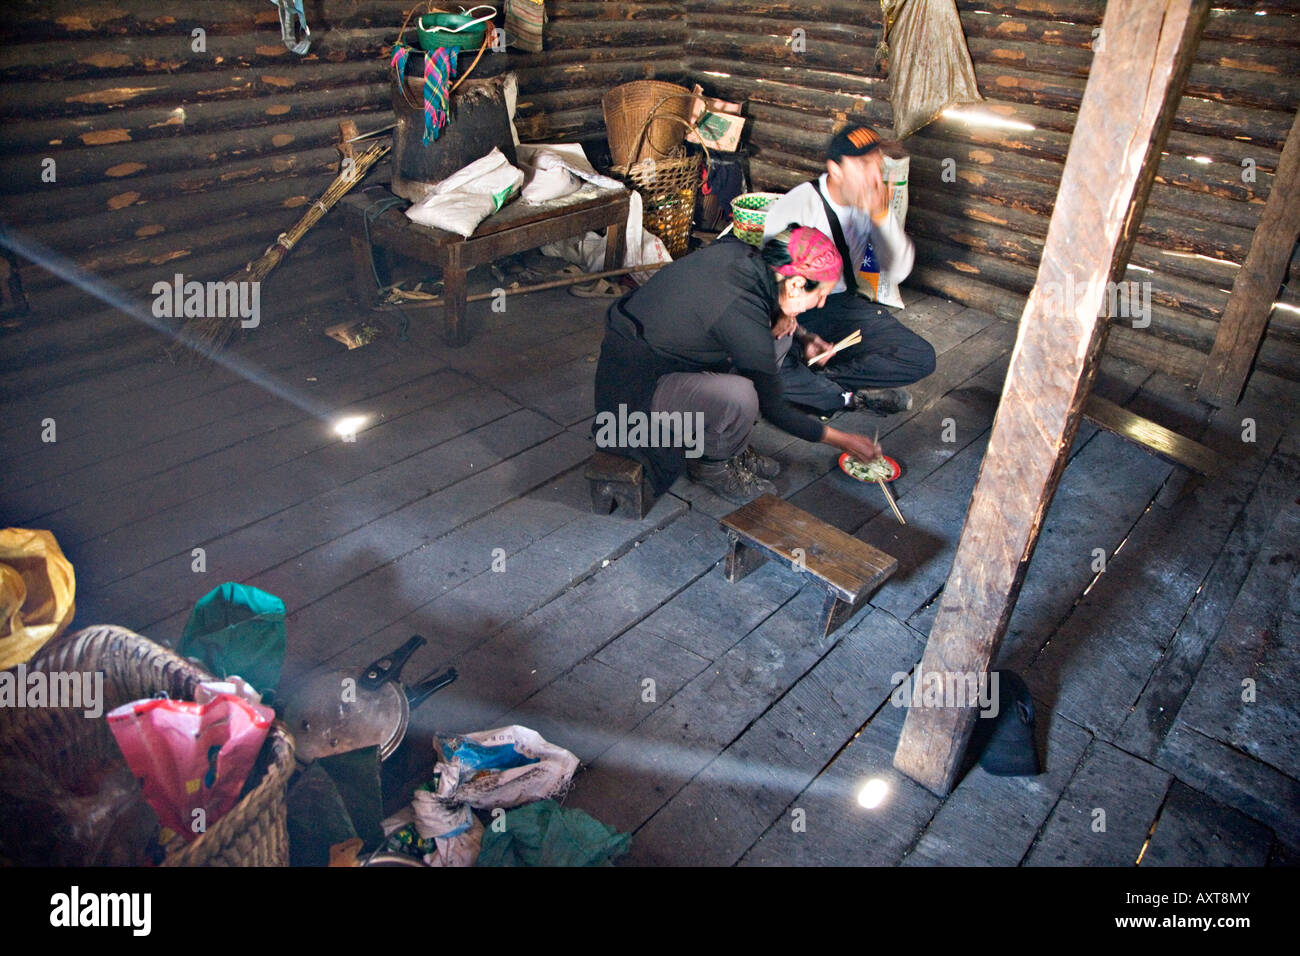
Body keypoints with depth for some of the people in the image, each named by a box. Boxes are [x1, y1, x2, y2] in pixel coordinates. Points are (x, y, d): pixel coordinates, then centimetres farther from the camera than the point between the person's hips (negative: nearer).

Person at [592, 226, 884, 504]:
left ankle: (731, 448, 12)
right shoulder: (745, 321, -28)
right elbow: (773, 408, -14)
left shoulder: (735, 251, -8)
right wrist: (843, 440, -2)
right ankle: (711, 466, -1)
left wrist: (777, 317, 0)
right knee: (739, 396, -33)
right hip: (636, 389, -9)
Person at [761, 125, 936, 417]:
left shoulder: (871, 203, -2)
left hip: (842, 305, 5)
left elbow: (899, 269, -6)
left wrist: (882, 215, -22)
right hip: (792, 312, -5)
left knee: (922, 358, -10)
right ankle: (854, 397, -14)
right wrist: (802, 336, -29)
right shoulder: (793, 208, -18)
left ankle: (814, 378, -15)